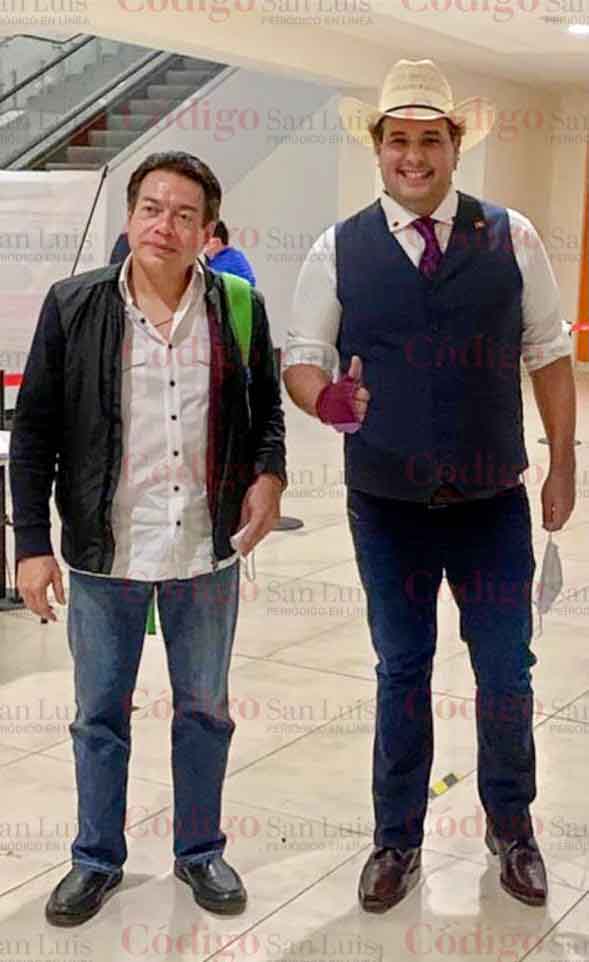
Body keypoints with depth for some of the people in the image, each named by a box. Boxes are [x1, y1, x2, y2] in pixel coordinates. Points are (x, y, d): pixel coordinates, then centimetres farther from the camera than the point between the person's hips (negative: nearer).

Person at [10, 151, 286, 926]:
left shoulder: (239, 309, -2)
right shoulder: (73, 306, -6)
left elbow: (266, 410, 10)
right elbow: (34, 432, -3)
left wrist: (269, 473, -10)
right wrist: (32, 543, -7)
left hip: (208, 550, 1)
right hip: (103, 551, -1)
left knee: (204, 709, 16)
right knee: (99, 714, 14)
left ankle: (200, 852, 36)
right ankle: (97, 858, 34)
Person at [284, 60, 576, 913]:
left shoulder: (512, 237, -1)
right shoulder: (338, 250, -2)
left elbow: (549, 354, 3)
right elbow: (303, 357, 0)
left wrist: (563, 466, 2)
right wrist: (324, 398, -23)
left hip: (493, 503, 0)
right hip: (387, 506, 0)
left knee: (507, 672, 10)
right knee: (401, 673, 13)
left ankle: (511, 826, 35)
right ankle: (398, 840, 31)